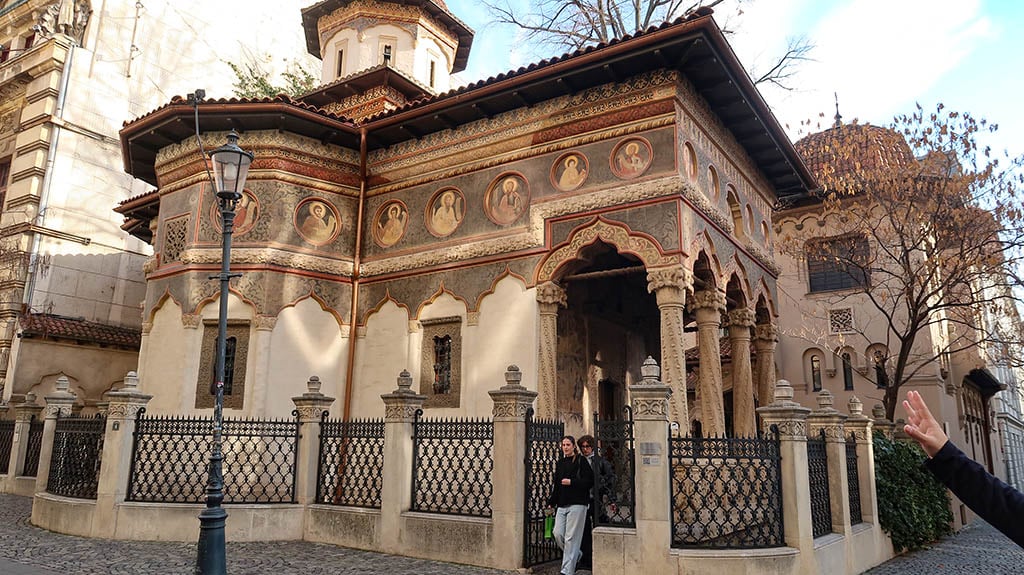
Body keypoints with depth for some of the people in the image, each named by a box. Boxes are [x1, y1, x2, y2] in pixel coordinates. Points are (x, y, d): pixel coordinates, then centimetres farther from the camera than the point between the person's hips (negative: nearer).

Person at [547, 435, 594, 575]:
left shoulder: (581, 461, -3)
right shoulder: (559, 463, 15)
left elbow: (589, 481, -9)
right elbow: (555, 484, 19)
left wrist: (571, 482, -15)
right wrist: (551, 502, 15)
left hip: (576, 504, -6)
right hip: (561, 505, 6)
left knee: (571, 537, -5)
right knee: (558, 534, 2)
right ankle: (576, 556, 27)